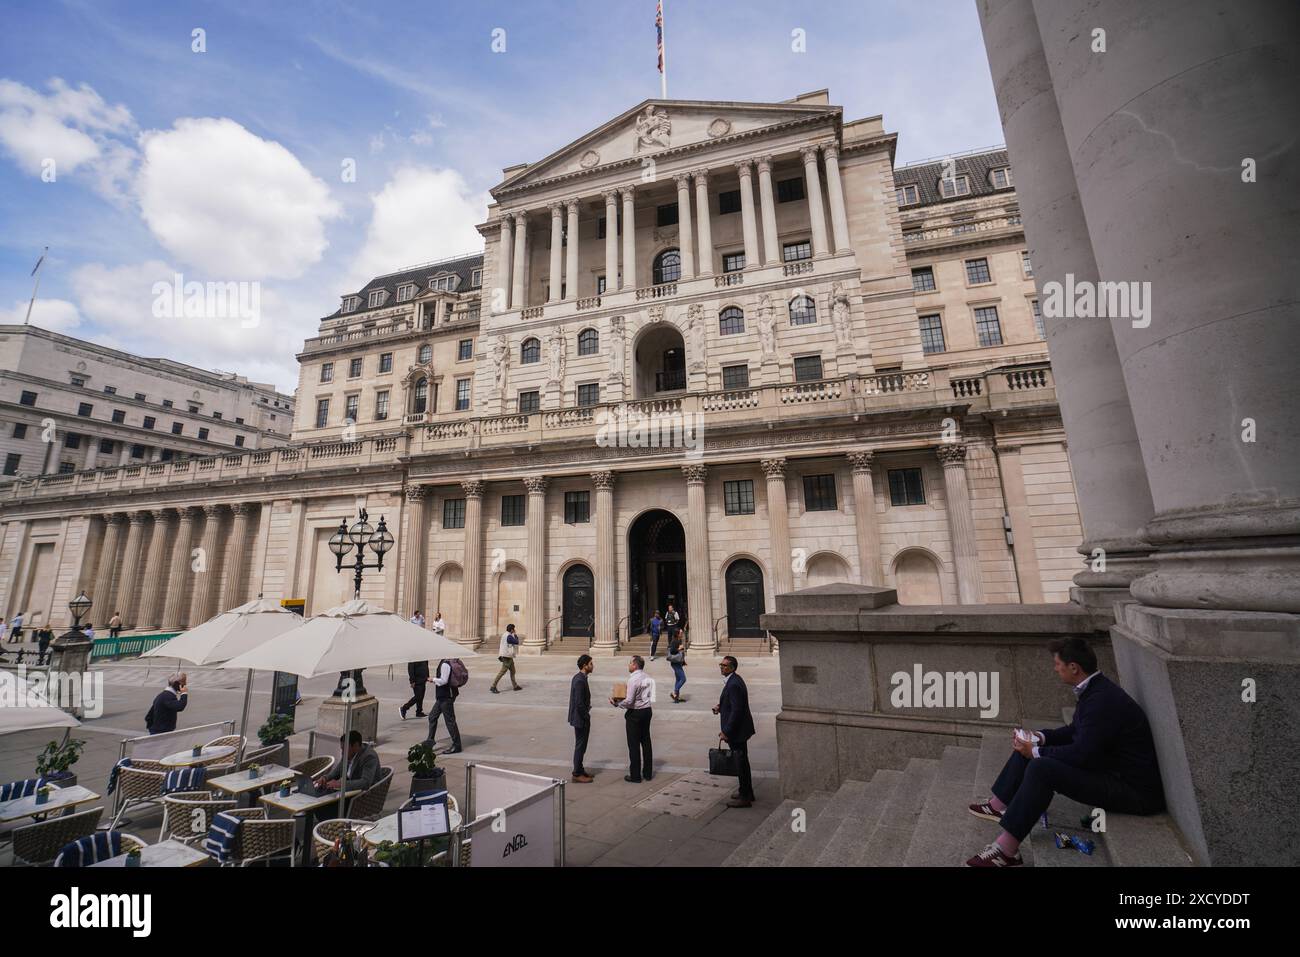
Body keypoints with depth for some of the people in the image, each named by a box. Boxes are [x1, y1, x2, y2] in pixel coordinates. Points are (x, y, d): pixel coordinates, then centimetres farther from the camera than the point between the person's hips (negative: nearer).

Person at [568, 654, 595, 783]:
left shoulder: (578, 678, 7)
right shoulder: (580, 681, -25)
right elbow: (579, 703, -26)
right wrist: (587, 717, -15)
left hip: (580, 718, 10)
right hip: (581, 719, -10)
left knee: (581, 745, 19)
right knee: (580, 746, 2)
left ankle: (579, 770, 31)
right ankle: (577, 774, 13)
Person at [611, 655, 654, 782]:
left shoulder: (633, 680, -20)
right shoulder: (648, 677, 4)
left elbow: (629, 701, -23)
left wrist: (617, 704, -10)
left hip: (635, 713, -8)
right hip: (647, 710, 8)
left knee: (634, 744, 4)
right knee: (646, 741, 16)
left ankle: (635, 776, 12)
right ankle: (648, 773, 25)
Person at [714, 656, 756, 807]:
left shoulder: (734, 684, -25)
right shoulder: (733, 680, 6)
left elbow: (736, 710, -27)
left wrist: (726, 731, -22)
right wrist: (721, 707, 4)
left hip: (737, 730, -10)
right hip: (738, 729, 10)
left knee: (741, 762, 3)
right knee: (741, 761, 21)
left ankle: (745, 797, 15)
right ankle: (746, 791, 35)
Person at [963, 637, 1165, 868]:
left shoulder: (1103, 699, -27)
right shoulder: (1094, 689, 4)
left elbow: (1081, 754, -27)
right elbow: (1075, 731, 17)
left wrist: (1035, 751, -14)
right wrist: (1039, 737, 6)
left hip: (1135, 791, -10)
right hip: (1110, 768, 10)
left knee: (1041, 768, -26)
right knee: (1029, 746, 6)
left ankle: (1006, 850, -17)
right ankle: (1000, 805, 15)